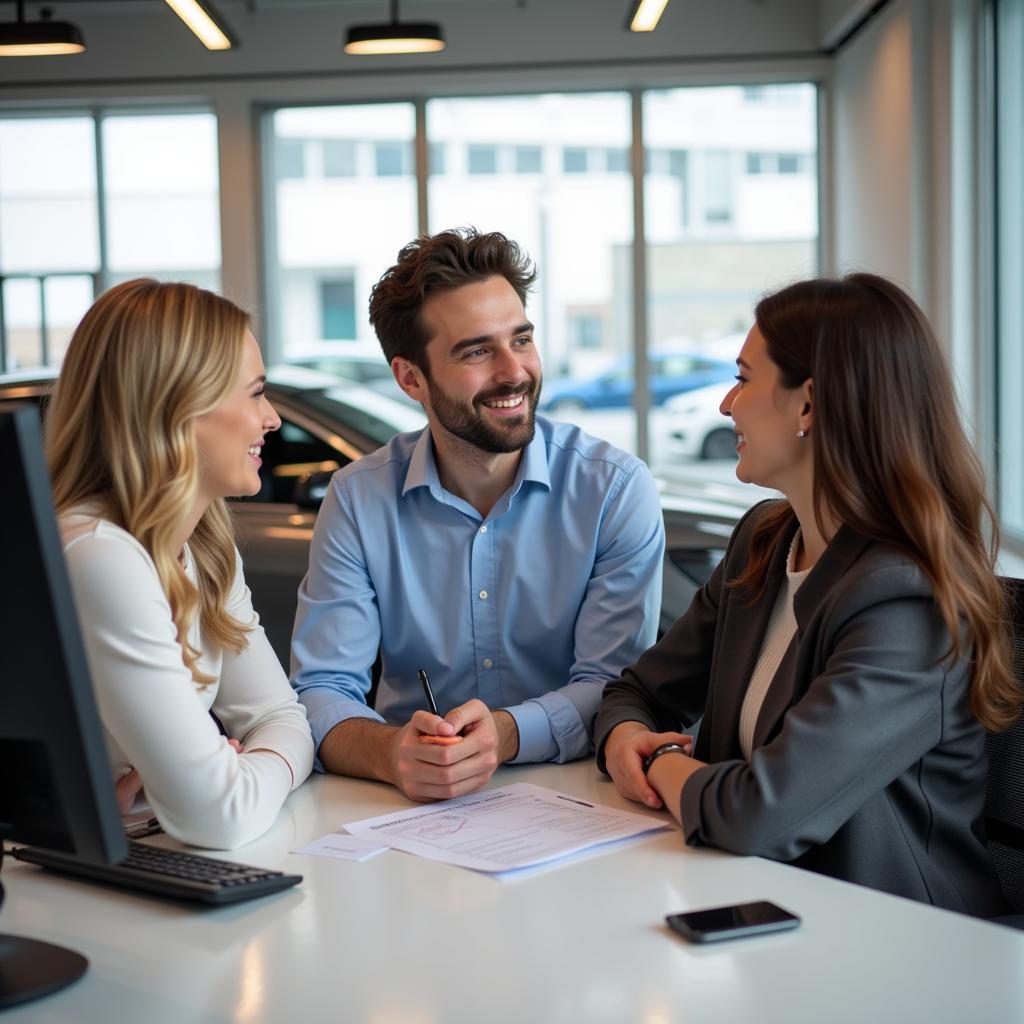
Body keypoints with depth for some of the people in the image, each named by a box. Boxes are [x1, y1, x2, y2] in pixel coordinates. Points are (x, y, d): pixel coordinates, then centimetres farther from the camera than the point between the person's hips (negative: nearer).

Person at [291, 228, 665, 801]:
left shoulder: (616, 489, -4)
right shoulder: (359, 500, 0)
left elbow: (611, 687, -8)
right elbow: (322, 691, -5)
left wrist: (504, 734, -29)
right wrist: (389, 753, -28)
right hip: (413, 804, 2)